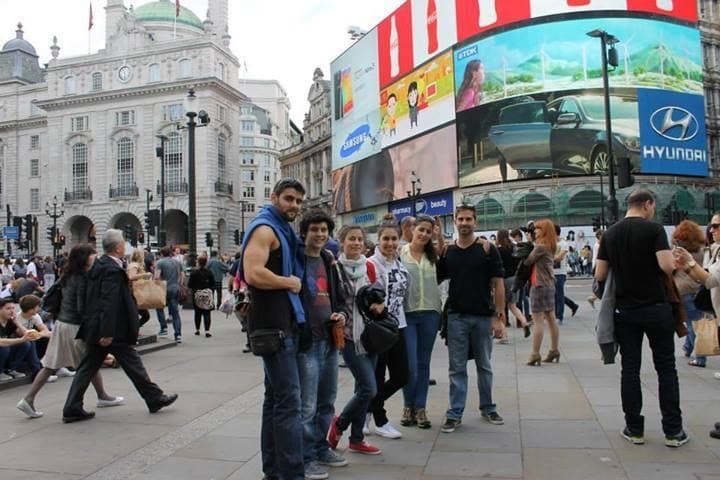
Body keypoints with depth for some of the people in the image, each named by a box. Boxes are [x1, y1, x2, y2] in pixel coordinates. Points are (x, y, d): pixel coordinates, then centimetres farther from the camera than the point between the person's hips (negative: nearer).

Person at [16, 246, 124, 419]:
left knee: (52, 364, 11)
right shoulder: (82, 278, -18)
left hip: (61, 322, 8)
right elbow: (82, 309, -20)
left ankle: (28, 400, 12)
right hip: (74, 326, -8)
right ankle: (103, 397, 20)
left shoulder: (68, 276, 9)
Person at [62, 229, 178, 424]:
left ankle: (72, 409, 16)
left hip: (95, 327, 9)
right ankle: (155, 398, 15)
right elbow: (109, 302, -24)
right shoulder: (113, 270, -19)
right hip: (114, 330, -9)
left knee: (88, 367, 13)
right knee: (133, 364, 3)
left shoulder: (98, 265, 9)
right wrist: (108, 333, -25)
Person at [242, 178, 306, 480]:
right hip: (273, 326, -10)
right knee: (288, 401, -8)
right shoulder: (265, 228, -11)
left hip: (285, 324, 10)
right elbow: (253, 274, -26)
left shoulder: (284, 230, 18)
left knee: (275, 398, 15)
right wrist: (290, 282, -13)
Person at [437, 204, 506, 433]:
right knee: (457, 368, 6)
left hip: (483, 317, -1)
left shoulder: (487, 250, -4)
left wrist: (499, 317, -10)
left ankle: (488, 408, 29)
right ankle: (455, 414, 13)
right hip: (456, 317, 1)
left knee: (484, 366, 14)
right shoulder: (447, 252, 4)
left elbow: (498, 284, -5)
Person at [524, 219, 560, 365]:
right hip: (550, 284, 9)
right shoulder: (551, 246, 10)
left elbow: (527, 261, -15)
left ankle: (535, 354, -3)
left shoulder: (540, 246, -16)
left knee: (538, 321, -6)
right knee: (551, 319, 12)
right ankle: (554, 351, 19)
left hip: (539, 285, -9)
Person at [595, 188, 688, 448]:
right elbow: (668, 266, -20)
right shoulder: (654, 229, -9)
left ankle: (634, 429, 14)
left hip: (625, 310, 4)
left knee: (630, 368, 8)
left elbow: (599, 275, 4)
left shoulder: (610, 234, 5)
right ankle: (673, 431, 14)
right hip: (655, 308, -3)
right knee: (666, 368, 8)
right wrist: (675, 262, 2)